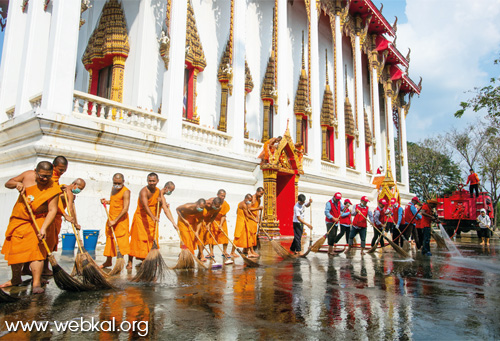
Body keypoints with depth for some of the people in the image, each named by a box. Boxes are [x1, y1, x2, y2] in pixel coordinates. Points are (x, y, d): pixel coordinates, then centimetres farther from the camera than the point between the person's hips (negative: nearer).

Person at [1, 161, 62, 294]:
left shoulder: (53, 189, -18)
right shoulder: (28, 175, -6)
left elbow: (52, 210, -22)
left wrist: (43, 228, -32)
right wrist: (16, 183, -16)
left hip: (37, 221, -4)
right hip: (18, 220, 4)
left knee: (36, 250, -15)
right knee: (14, 251, 10)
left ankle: (36, 283, -12)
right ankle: (16, 279, 30)